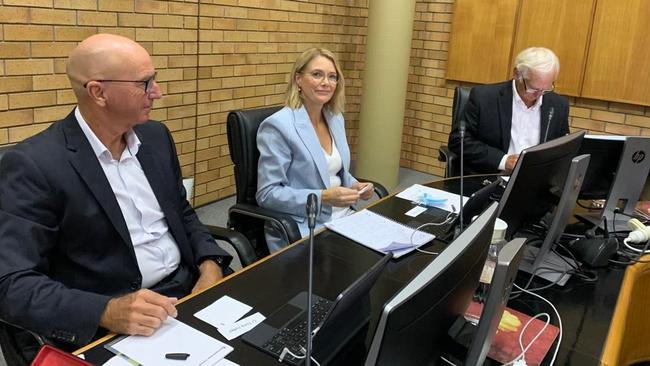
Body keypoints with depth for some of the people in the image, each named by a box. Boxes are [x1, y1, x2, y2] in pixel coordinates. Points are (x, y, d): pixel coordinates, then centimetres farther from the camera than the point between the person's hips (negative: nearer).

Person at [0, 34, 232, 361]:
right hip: (110, 328, -4)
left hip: (191, 289, 5)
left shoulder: (155, 136, 5)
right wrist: (107, 312, -29)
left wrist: (210, 265, -4)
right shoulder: (34, 164, -13)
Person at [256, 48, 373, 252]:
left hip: (343, 218, 8)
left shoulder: (336, 119, 9)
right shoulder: (278, 125, -15)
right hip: (302, 228, -7)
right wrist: (323, 198, -24)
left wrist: (354, 186, 0)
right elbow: (267, 194, -16)